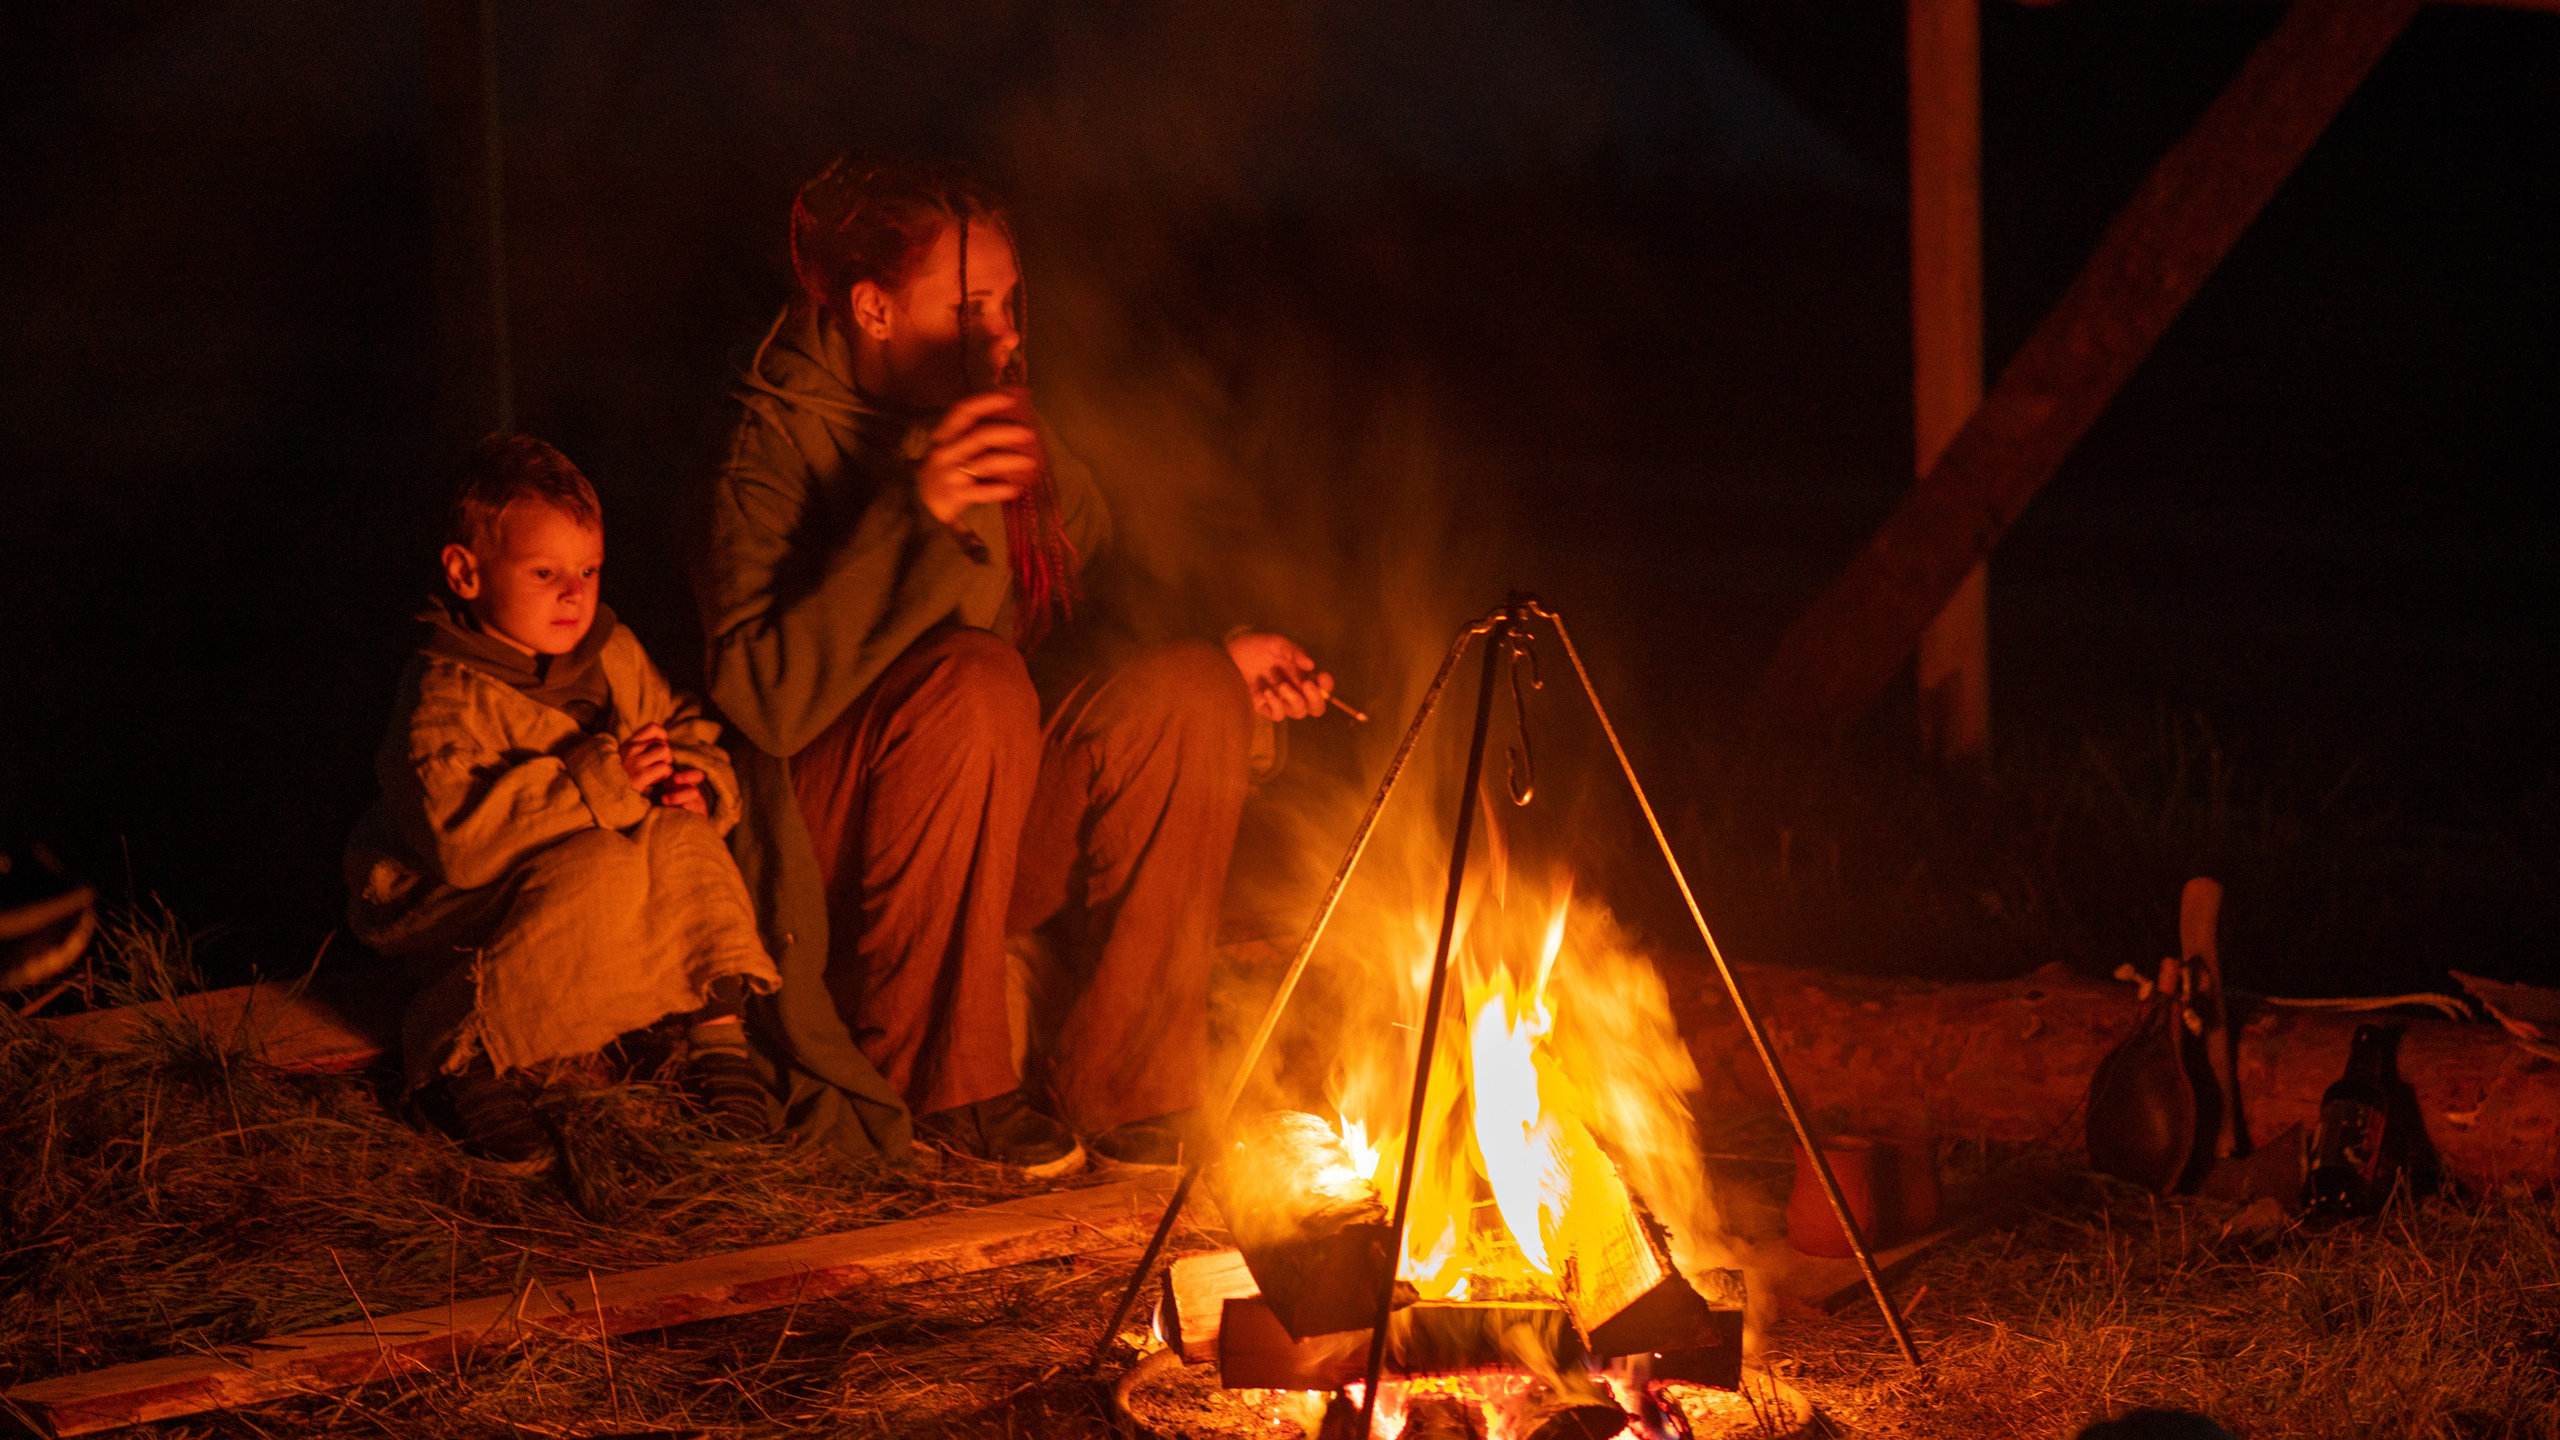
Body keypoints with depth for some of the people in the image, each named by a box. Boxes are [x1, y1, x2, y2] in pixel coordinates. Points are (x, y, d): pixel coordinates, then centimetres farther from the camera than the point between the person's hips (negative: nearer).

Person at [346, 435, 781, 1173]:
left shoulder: (613, 656, 3)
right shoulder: (445, 694, -21)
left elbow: (684, 728, 15)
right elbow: (460, 834, -33)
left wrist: (699, 781, -11)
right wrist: (601, 783, -35)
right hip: (460, 911, -7)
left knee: (682, 840, -20)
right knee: (600, 871, -34)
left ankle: (719, 1029, -8)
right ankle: (459, 1053, -21)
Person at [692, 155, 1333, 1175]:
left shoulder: (1007, 432, 10)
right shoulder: (777, 449, -12)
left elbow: (1104, 617, 18)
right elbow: (766, 695, -26)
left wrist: (1214, 659, -2)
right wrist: (912, 520, -34)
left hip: (1002, 838, 6)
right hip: (831, 878, -6)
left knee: (1182, 697, -17)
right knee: (975, 679, -32)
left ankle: (1122, 1094, -13)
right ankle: (936, 1082, -20)